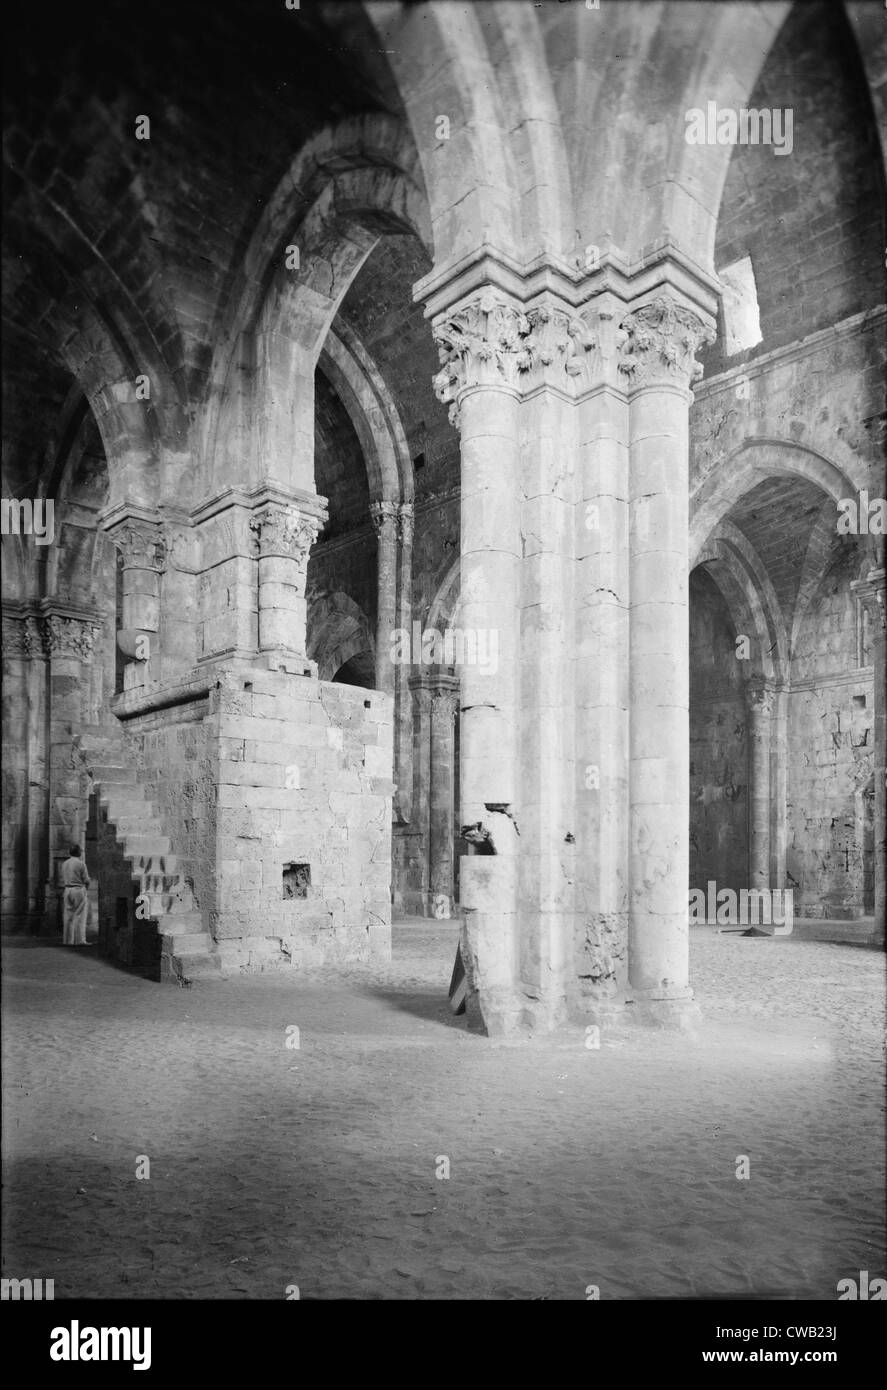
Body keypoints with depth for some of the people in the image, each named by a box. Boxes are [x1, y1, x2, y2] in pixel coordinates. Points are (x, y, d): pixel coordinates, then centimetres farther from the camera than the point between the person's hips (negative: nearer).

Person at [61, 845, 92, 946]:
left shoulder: (65, 864, 10)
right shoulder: (81, 863, -9)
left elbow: (62, 880, 14)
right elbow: (86, 880, -9)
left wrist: (63, 893, 20)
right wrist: (85, 887, 10)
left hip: (67, 890, 6)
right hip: (79, 889, -6)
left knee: (68, 916, 8)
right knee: (80, 916, -4)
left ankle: (68, 940, 10)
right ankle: (80, 940, -6)